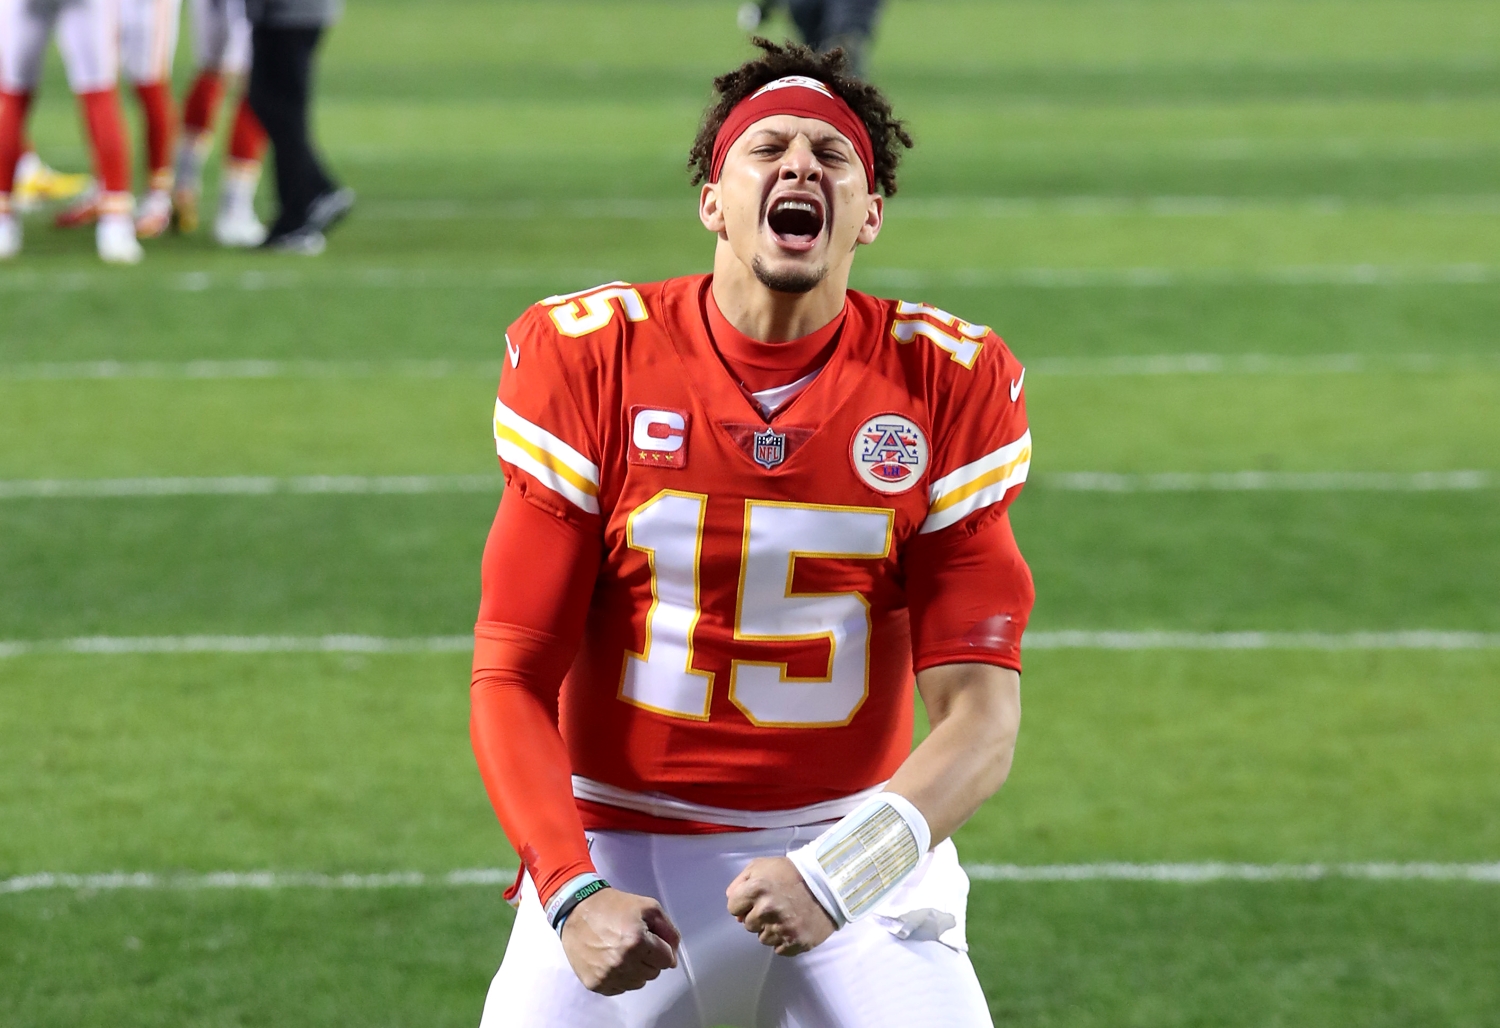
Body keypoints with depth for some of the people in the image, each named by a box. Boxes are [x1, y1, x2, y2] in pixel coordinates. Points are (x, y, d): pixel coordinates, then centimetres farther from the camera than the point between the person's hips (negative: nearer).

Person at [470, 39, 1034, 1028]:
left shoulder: (950, 384, -3)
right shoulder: (587, 359, -4)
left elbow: (980, 714, -7)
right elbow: (512, 680, -4)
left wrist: (835, 875, -23)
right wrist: (572, 893, -19)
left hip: (855, 845, 0)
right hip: (622, 857, 0)